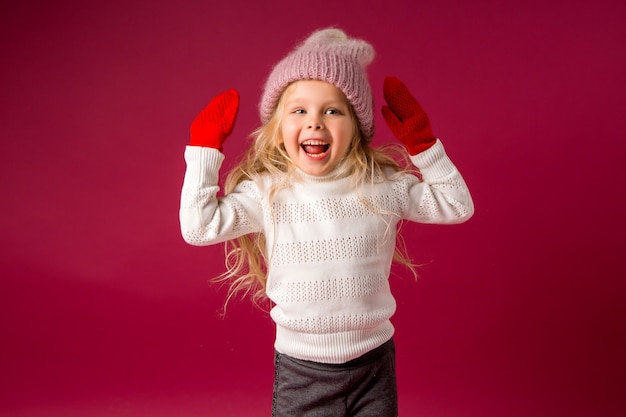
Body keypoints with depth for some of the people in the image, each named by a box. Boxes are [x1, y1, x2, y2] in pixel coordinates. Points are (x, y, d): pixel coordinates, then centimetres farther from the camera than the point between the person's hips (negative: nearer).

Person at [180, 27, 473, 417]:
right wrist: (205, 146, -13)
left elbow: (457, 206, 3)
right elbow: (199, 225, -15)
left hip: (374, 362, 1)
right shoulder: (266, 192, -8)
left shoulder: (384, 186, -5)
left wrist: (423, 143, -5)